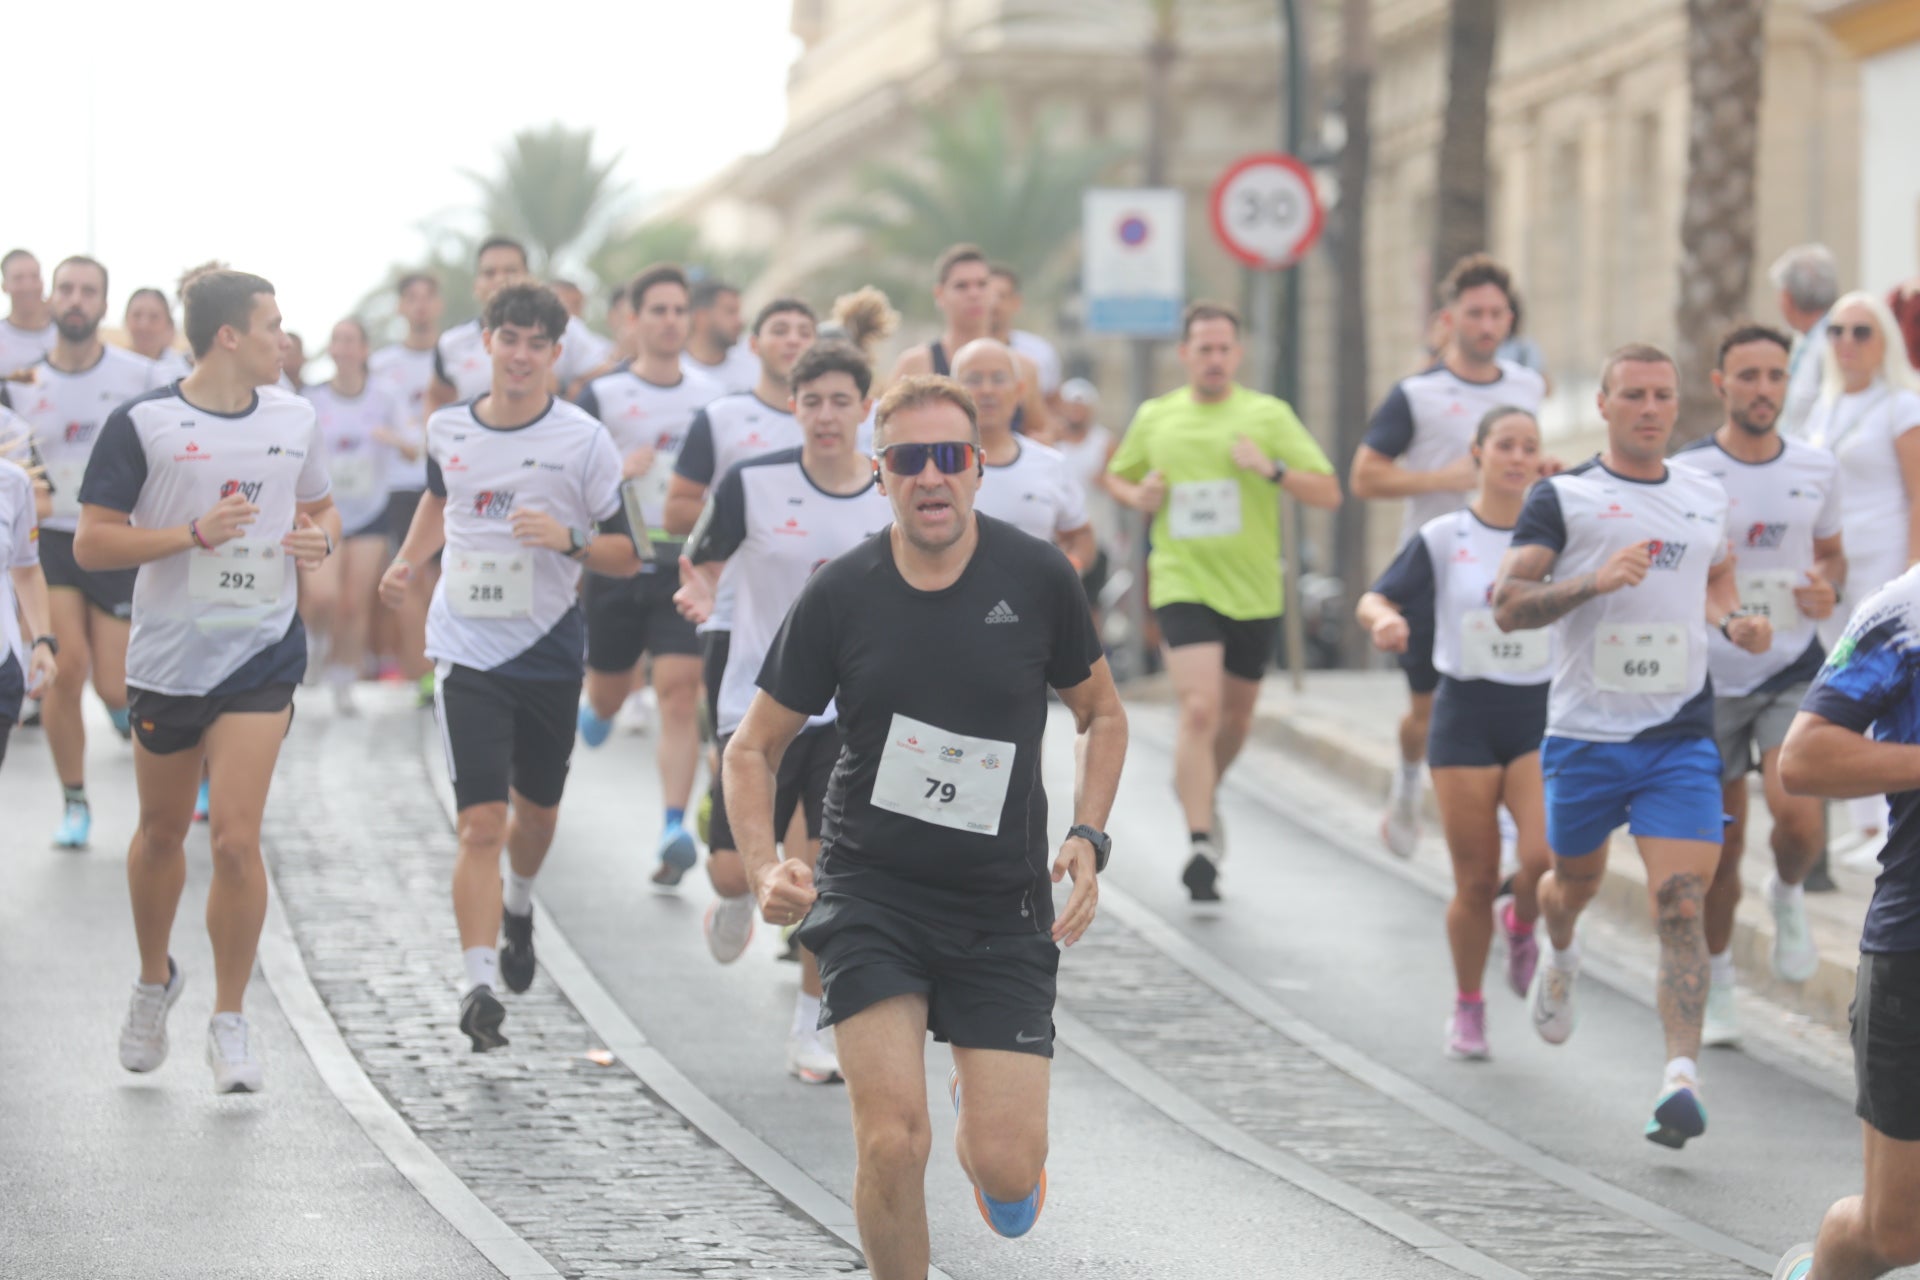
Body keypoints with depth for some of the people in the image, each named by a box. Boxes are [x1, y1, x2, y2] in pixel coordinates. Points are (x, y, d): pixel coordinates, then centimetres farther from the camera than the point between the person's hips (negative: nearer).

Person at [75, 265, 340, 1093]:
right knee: (161, 833, 15)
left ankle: (230, 1020, 0)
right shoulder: (143, 424, -8)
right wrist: (196, 533, -20)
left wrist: (319, 538, -1)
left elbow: (320, 506, 23)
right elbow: (91, 543, -10)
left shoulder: (293, 420, 5)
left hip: (262, 655, 1)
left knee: (236, 838, -11)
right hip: (168, 654, -1)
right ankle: (154, 979, 40)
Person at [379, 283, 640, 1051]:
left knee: (536, 809, 18)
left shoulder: (583, 440, -6)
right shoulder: (447, 431, 2)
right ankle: (480, 987, -18)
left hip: (550, 650, 1)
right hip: (468, 650, -1)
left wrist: (569, 539, -22)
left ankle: (518, 908, 51)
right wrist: (407, 564, 12)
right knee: (480, 823, -13)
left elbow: (627, 556, -4)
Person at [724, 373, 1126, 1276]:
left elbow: (1102, 714, 12)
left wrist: (1088, 839, -3)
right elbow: (753, 747, 5)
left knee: (1008, 1170, -5)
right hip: (870, 894, -1)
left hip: (1002, 905, 1)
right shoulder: (838, 594, -5)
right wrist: (763, 870, -12)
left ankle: (977, 1120, 34)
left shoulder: (1038, 577, -4)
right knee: (891, 1143, -16)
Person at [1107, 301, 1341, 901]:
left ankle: (1200, 792, 45)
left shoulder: (1268, 415, 0)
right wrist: (1137, 496, -1)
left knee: (1236, 715, 16)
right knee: (1199, 711, -18)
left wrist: (1272, 469, -20)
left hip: (1254, 588, 2)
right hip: (1184, 584, -2)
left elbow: (1328, 493, -3)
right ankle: (1201, 842, -19)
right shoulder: (1154, 418, 5)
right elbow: (1117, 475, 22)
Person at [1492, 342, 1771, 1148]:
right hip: (1584, 736, -1)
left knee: (1682, 906, -13)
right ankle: (1558, 959, 55)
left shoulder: (1706, 496, 11)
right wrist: (1595, 581, -23)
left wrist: (1734, 622, 10)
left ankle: (1681, 1078, -20)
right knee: (1576, 882, 18)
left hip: (1681, 736, 1)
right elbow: (1508, 605, -9)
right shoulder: (1562, 498, -2)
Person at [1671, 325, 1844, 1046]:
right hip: (1711, 678, -1)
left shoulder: (1817, 471, 3)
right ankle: (1716, 984, 26)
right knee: (1720, 845, 6)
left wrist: (1828, 587, -4)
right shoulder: (1684, 473, -5)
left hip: (1794, 670, 1)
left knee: (1798, 815, -20)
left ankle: (1788, 898, 15)